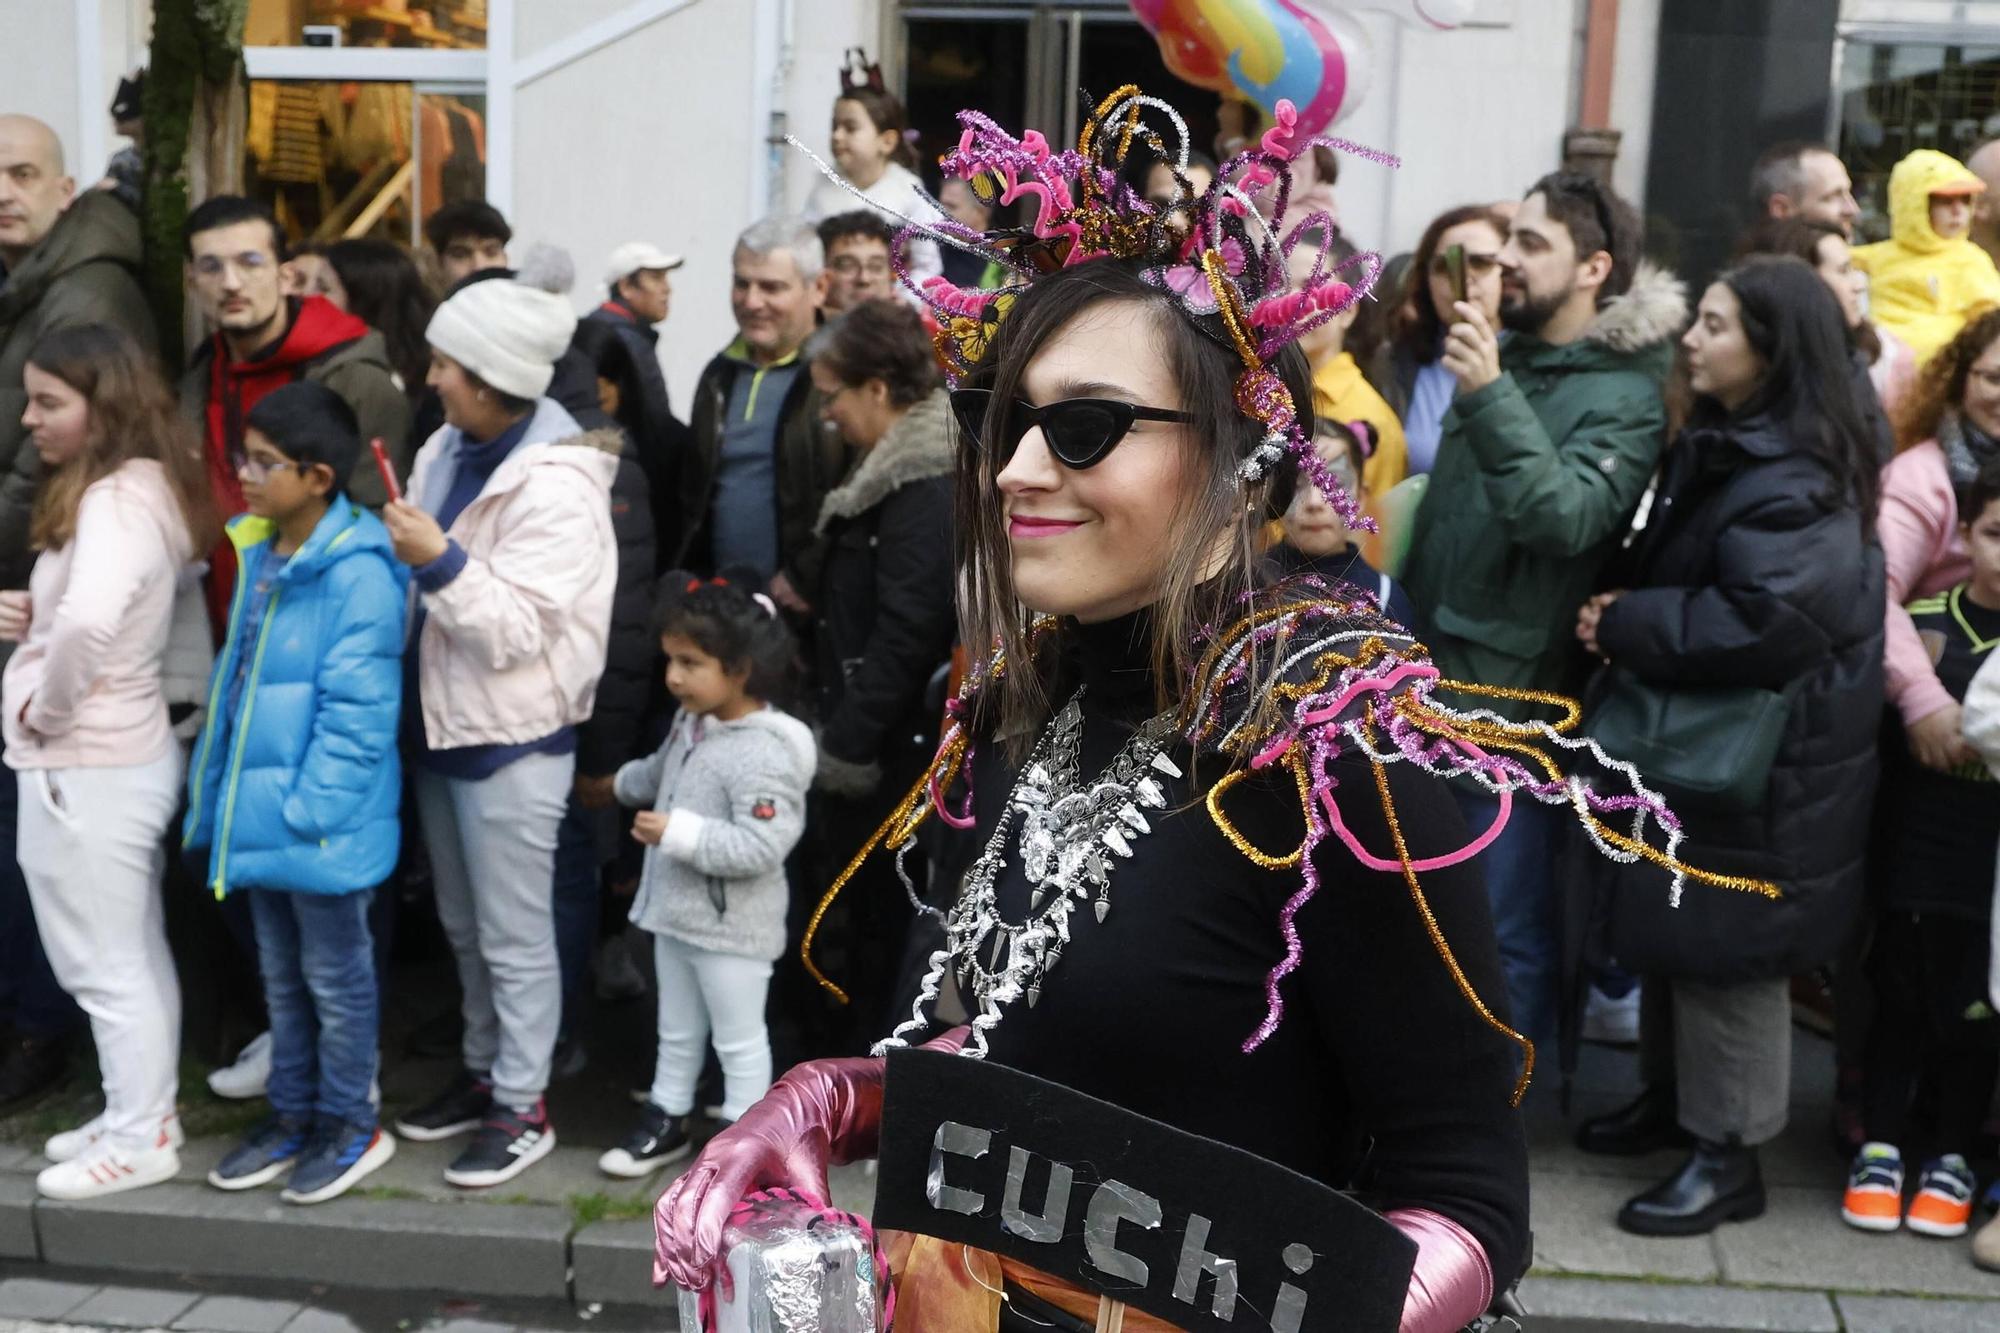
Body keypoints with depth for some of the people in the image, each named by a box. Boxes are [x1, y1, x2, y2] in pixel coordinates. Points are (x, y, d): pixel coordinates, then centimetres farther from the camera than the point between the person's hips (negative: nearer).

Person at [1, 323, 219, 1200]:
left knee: (105, 964, 3)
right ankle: (141, 1117, 29)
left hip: (82, 767, -10)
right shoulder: (146, 488, 8)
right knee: (135, 954, 17)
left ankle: (140, 1141, 15)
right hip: (124, 754, 10)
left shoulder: (115, 499, -21)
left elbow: (90, 621, -39)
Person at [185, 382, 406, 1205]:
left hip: (322, 823, -8)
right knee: (282, 976, 21)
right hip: (259, 808, 8)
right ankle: (292, 1115, 35)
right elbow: (235, 677, 14)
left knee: (335, 977, 8)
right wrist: (216, 786, 11)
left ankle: (349, 1127, 24)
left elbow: (356, 712, -22)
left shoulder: (357, 574, -21)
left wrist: (307, 810, -21)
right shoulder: (255, 553, 6)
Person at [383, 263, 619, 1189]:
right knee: (463, 926, 21)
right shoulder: (447, 451, 3)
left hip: (513, 738, -8)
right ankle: (483, 1071, 36)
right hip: (440, 720, 8)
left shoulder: (556, 485, -20)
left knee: (514, 936, 4)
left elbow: (515, 632, -23)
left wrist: (440, 561, -30)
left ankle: (522, 1108, 17)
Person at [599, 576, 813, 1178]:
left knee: (738, 1040, 9)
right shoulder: (691, 724, 0)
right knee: (677, 1031, 24)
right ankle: (666, 1121, 39)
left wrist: (679, 832, -32)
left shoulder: (764, 751, -28)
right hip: (674, 911, 9)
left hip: (732, 927, -9)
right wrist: (620, 784, 39)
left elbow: (761, 848, -33)